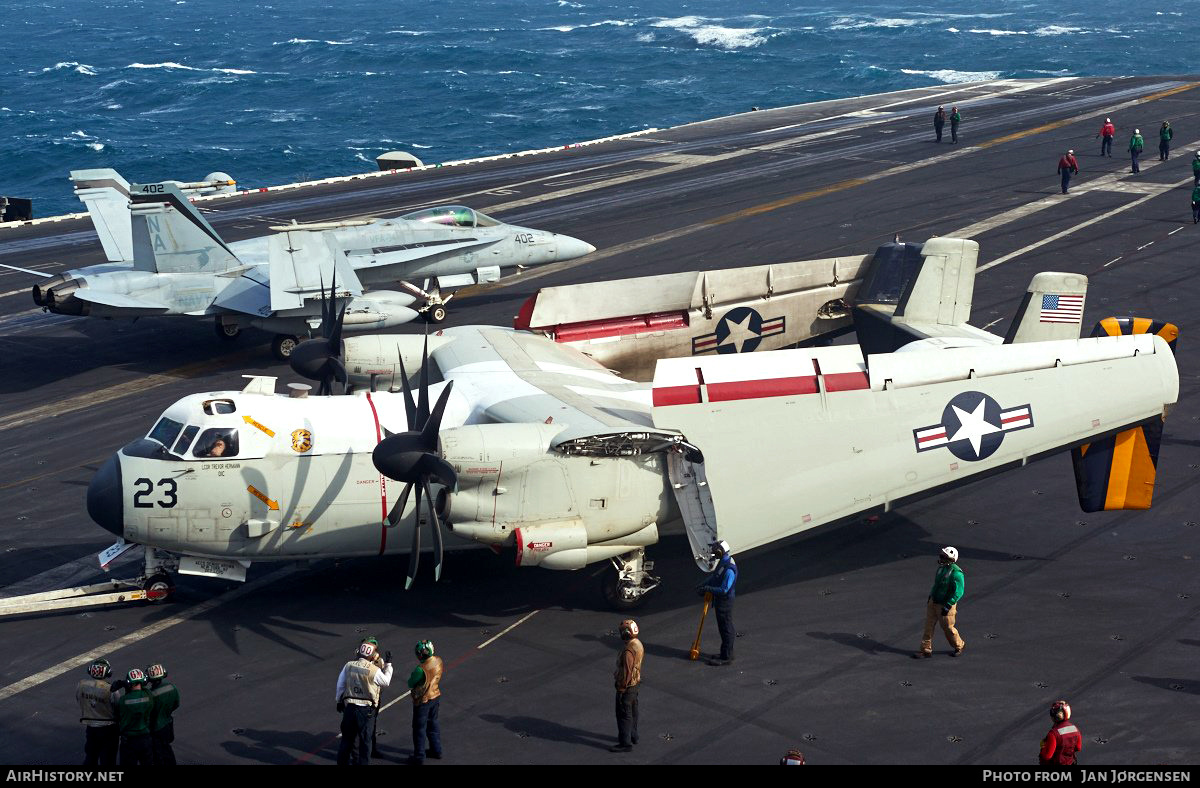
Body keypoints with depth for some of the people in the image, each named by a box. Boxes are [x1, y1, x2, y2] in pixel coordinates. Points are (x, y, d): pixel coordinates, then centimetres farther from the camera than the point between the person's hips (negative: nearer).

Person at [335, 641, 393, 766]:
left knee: (347, 737, 16)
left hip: (349, 707, 3)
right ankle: (362, 763, 16)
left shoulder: (349, 666, -5)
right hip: (367, 709, -3)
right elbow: (386, 681, 2)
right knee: (365, 739, 11)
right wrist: (388, 664, 12)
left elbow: (340, 685, 4)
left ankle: (342, 762, 24)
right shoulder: (375, 670, -16)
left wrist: (339, 701, 18)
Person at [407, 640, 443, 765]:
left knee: (419, 728, 9)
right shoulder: (438, 661, -9)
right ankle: (436, 751, 37)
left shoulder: (421, 669, -32)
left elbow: (410, 684, -19)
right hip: (436, 697, 7)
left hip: (423, 701, -7)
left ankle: (418, 757, 19)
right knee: (433, 723, 25)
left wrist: (412, 674, -2)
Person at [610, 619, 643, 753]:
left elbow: (626, 672, -28)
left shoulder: (628, 651, -31)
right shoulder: (638, 644, 0)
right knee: (632, 711, 22)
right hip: (636, 682, 10)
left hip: (626, 686, -10)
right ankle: (632, 736, 37)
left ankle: (625, 743, 9)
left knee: (624, 714, 1)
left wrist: (621, 688, -18)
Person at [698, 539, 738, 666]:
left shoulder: (729, 569, -28)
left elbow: (724, 589, -29)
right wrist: (703, 585, 5)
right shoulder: (722, 562, 5)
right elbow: (714, 576, 18)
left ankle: (726, 657, 9)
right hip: (719, 600, 10)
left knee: (726, 628, 0)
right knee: (723, 628, 19)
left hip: (725, 602, -10)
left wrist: (708, 589, -20)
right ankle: (726, 653, 30)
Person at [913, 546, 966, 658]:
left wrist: (947, 606, -26)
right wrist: (930, 597, 20)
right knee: (928, 626, 7)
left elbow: (958, 592, -25)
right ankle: (926, 650, 15)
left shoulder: (956, 573, -24)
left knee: (948, 628, 8)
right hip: (933, 602, 7)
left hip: (946, 605, -7)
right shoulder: (942, 567, 2)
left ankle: (959, 646, 32)